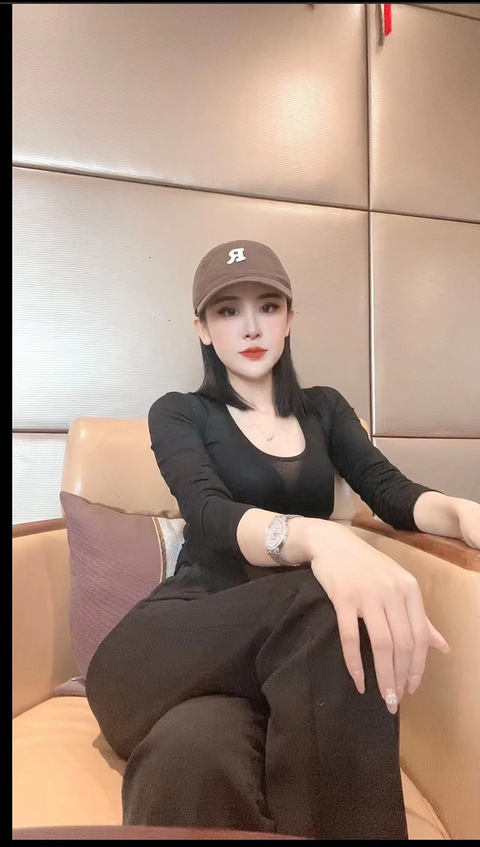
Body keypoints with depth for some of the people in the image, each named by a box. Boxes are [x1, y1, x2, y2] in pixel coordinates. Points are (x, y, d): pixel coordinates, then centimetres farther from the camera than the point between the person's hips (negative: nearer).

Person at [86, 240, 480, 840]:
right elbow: (209, 516, -14)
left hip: (294, 638, 3)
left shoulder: (324, 409, 20)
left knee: (333, 627, -35)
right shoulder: (178, 414, 7)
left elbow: (391, 492, 4)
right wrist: (318, 537, -38)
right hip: (196, 628, -2)